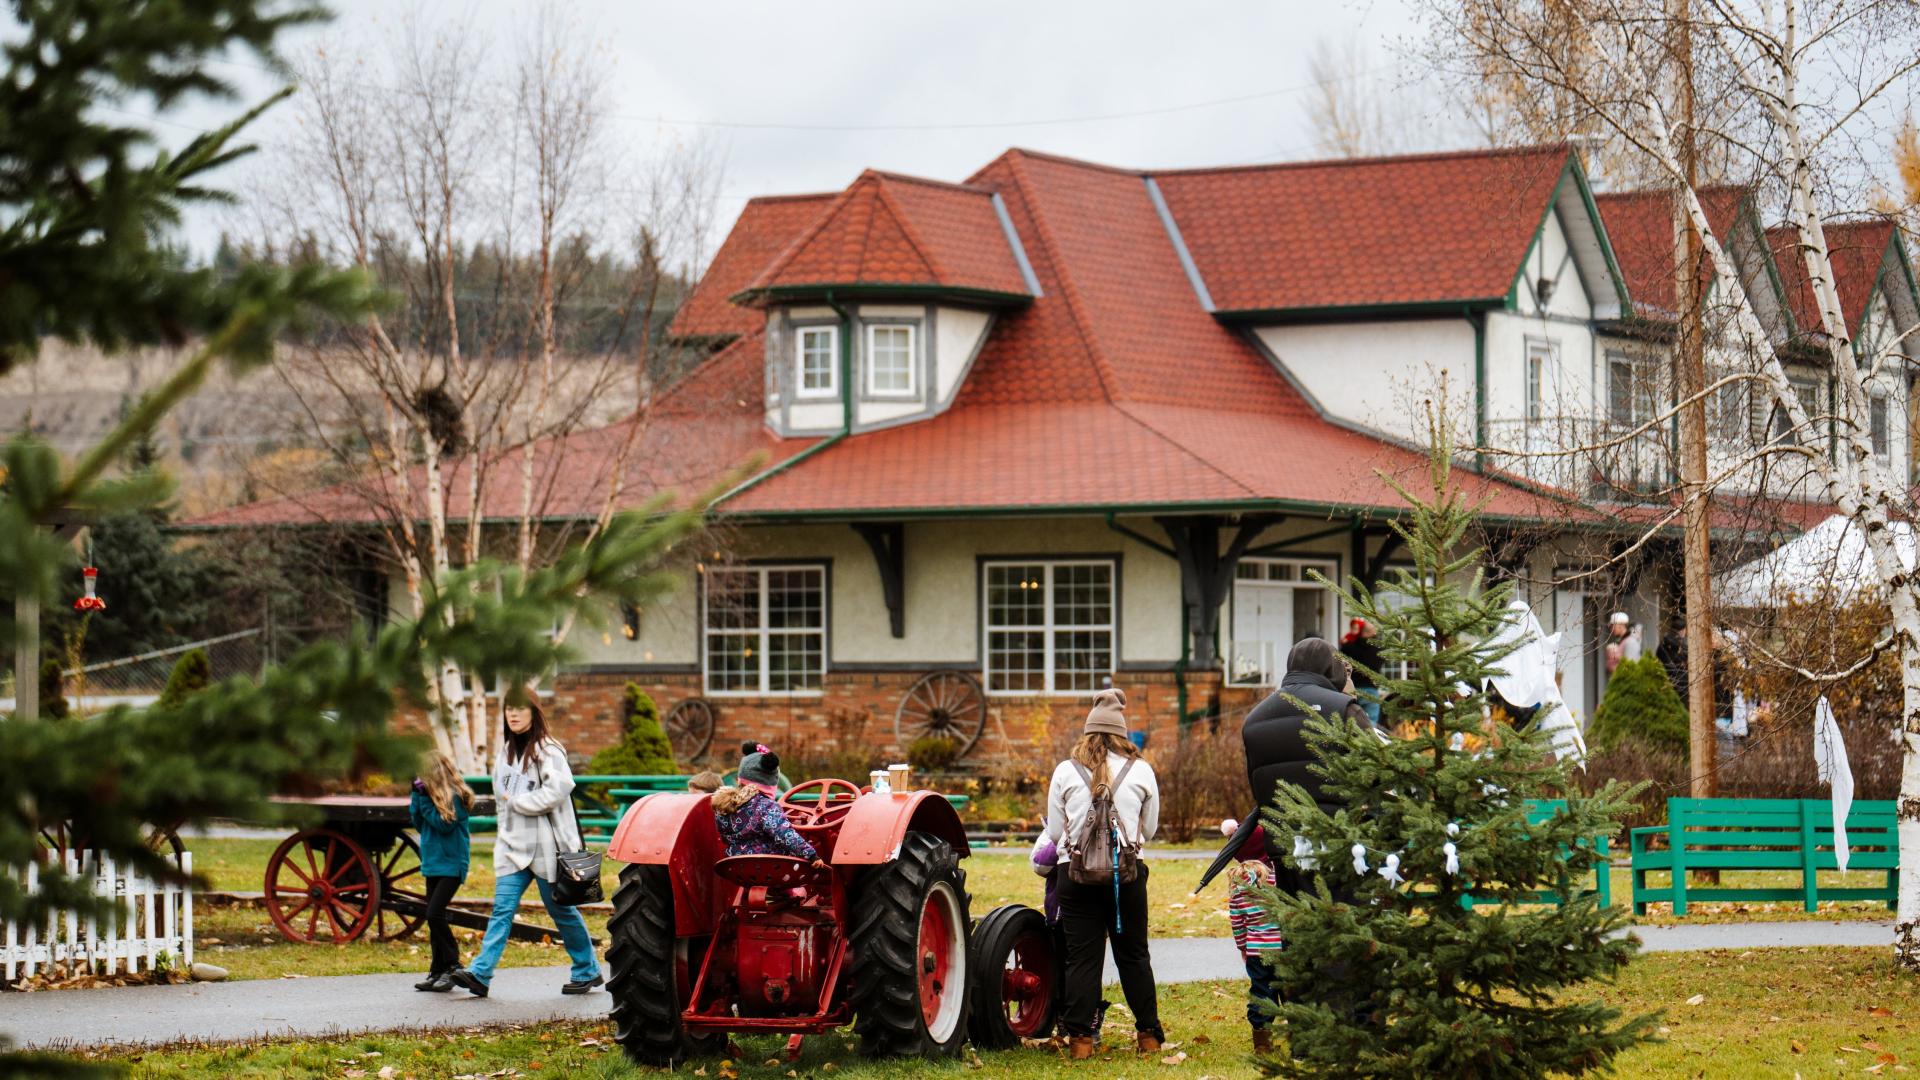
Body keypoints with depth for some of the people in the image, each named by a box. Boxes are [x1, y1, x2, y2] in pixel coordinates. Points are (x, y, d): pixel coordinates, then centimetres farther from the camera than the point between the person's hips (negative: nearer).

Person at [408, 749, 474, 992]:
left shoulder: (456, 796, -12)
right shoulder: (431, 793, 10)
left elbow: (444, 824, -19)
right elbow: (420, 826, 12)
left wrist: (424, 798, -17)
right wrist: (416, 797, 0)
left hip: (451, 864, -8)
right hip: (432, 863, 8)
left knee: (435, 914, -15)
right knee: (434, 918, 8)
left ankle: (452, 967, -5)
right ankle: (437, 972, 13)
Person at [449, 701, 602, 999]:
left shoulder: (547, 751, -9)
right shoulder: (506, 751, 14)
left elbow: (557, 790, -21)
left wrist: (517, 801, -14)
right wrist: (505, 829, 12)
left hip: (546, 846, -6)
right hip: (513, 846, 6)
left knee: (561, 910, 4)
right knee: (502, 908, -5)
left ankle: (587, 972, 18)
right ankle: (479, 973, -14)